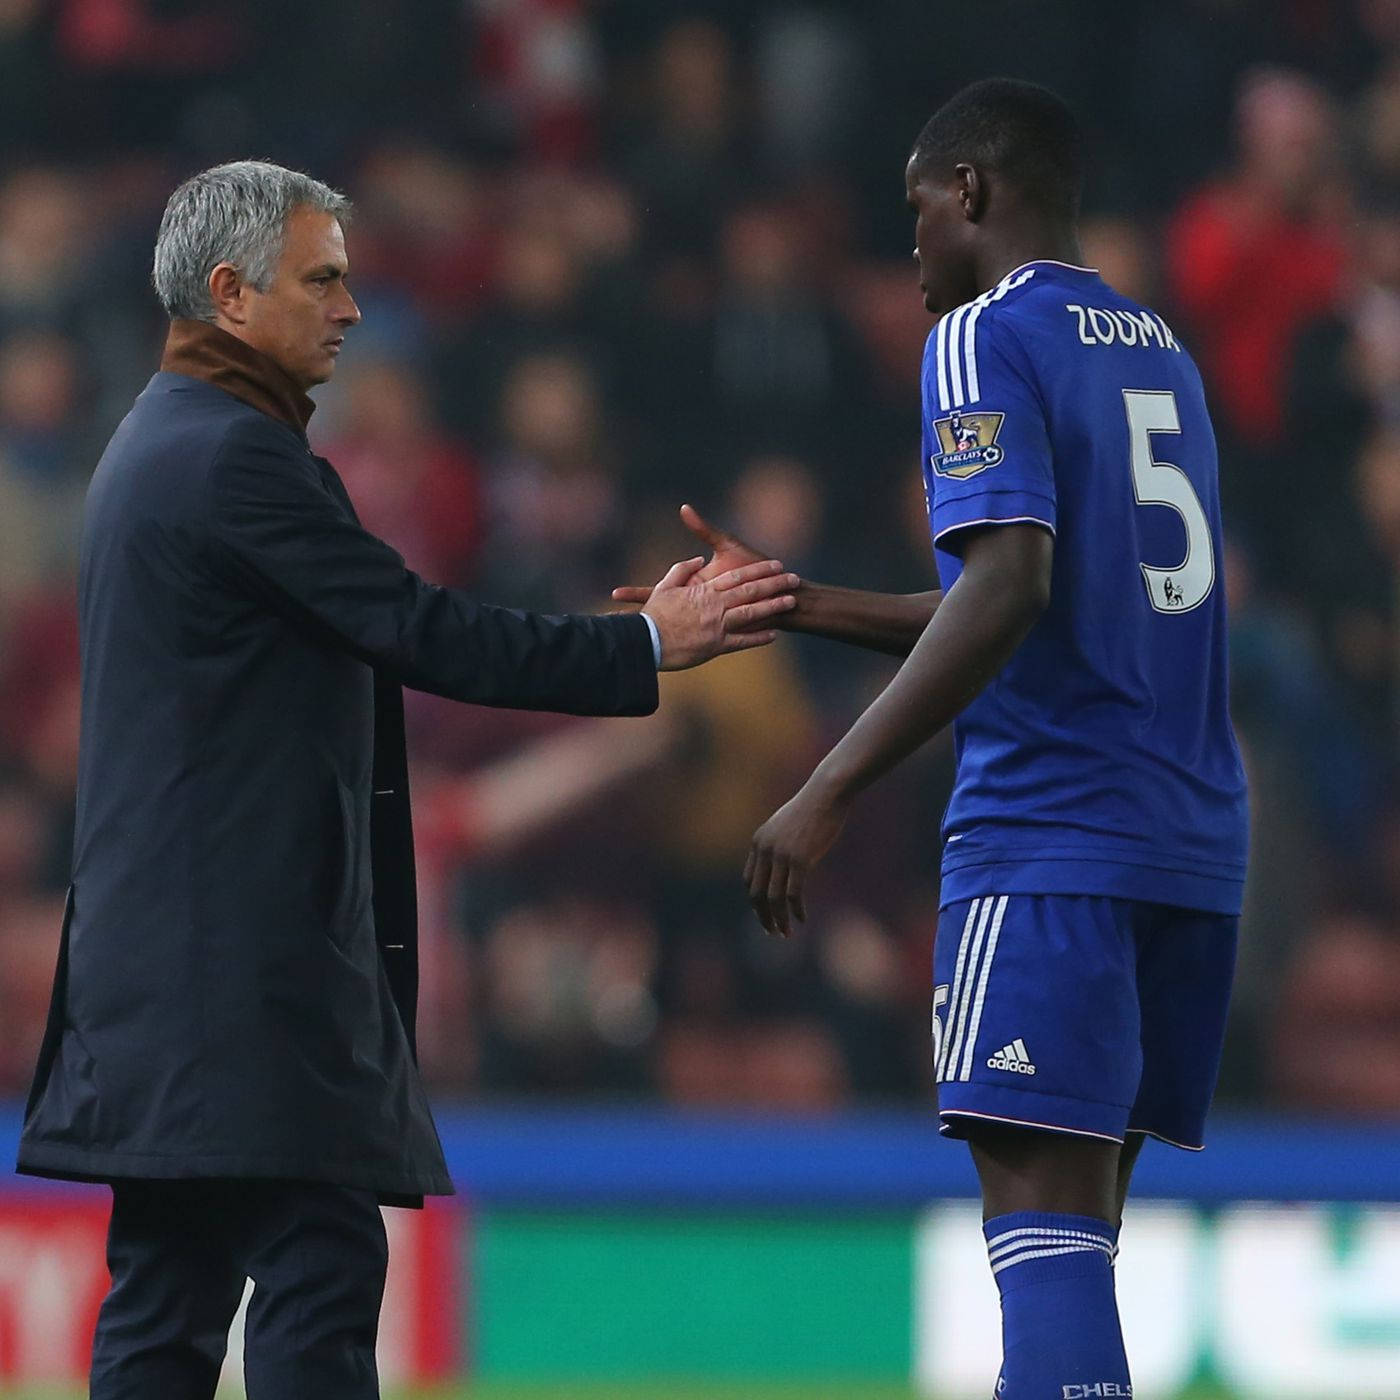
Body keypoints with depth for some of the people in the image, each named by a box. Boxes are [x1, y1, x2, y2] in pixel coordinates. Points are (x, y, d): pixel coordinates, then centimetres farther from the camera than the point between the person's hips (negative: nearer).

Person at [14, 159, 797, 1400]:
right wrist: (648, 645, -10)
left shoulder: (160, 447, 19)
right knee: (319, 1265, -12)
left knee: (171, 1293, 8)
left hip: (167, 948, 10)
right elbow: (419, 635, -15)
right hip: (250, 955, -10)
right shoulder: (238, 457, -13)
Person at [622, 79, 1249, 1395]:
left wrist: (828, 793, -19)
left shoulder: (986, 340, -5)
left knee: (1038, 1199, -13)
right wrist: (792, 604, 28)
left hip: (1047, 837, -8)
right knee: (1081, 1209, 10)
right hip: (1189, 844, 8)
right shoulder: (1159, 352, 20)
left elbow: (1009, 586, -19)